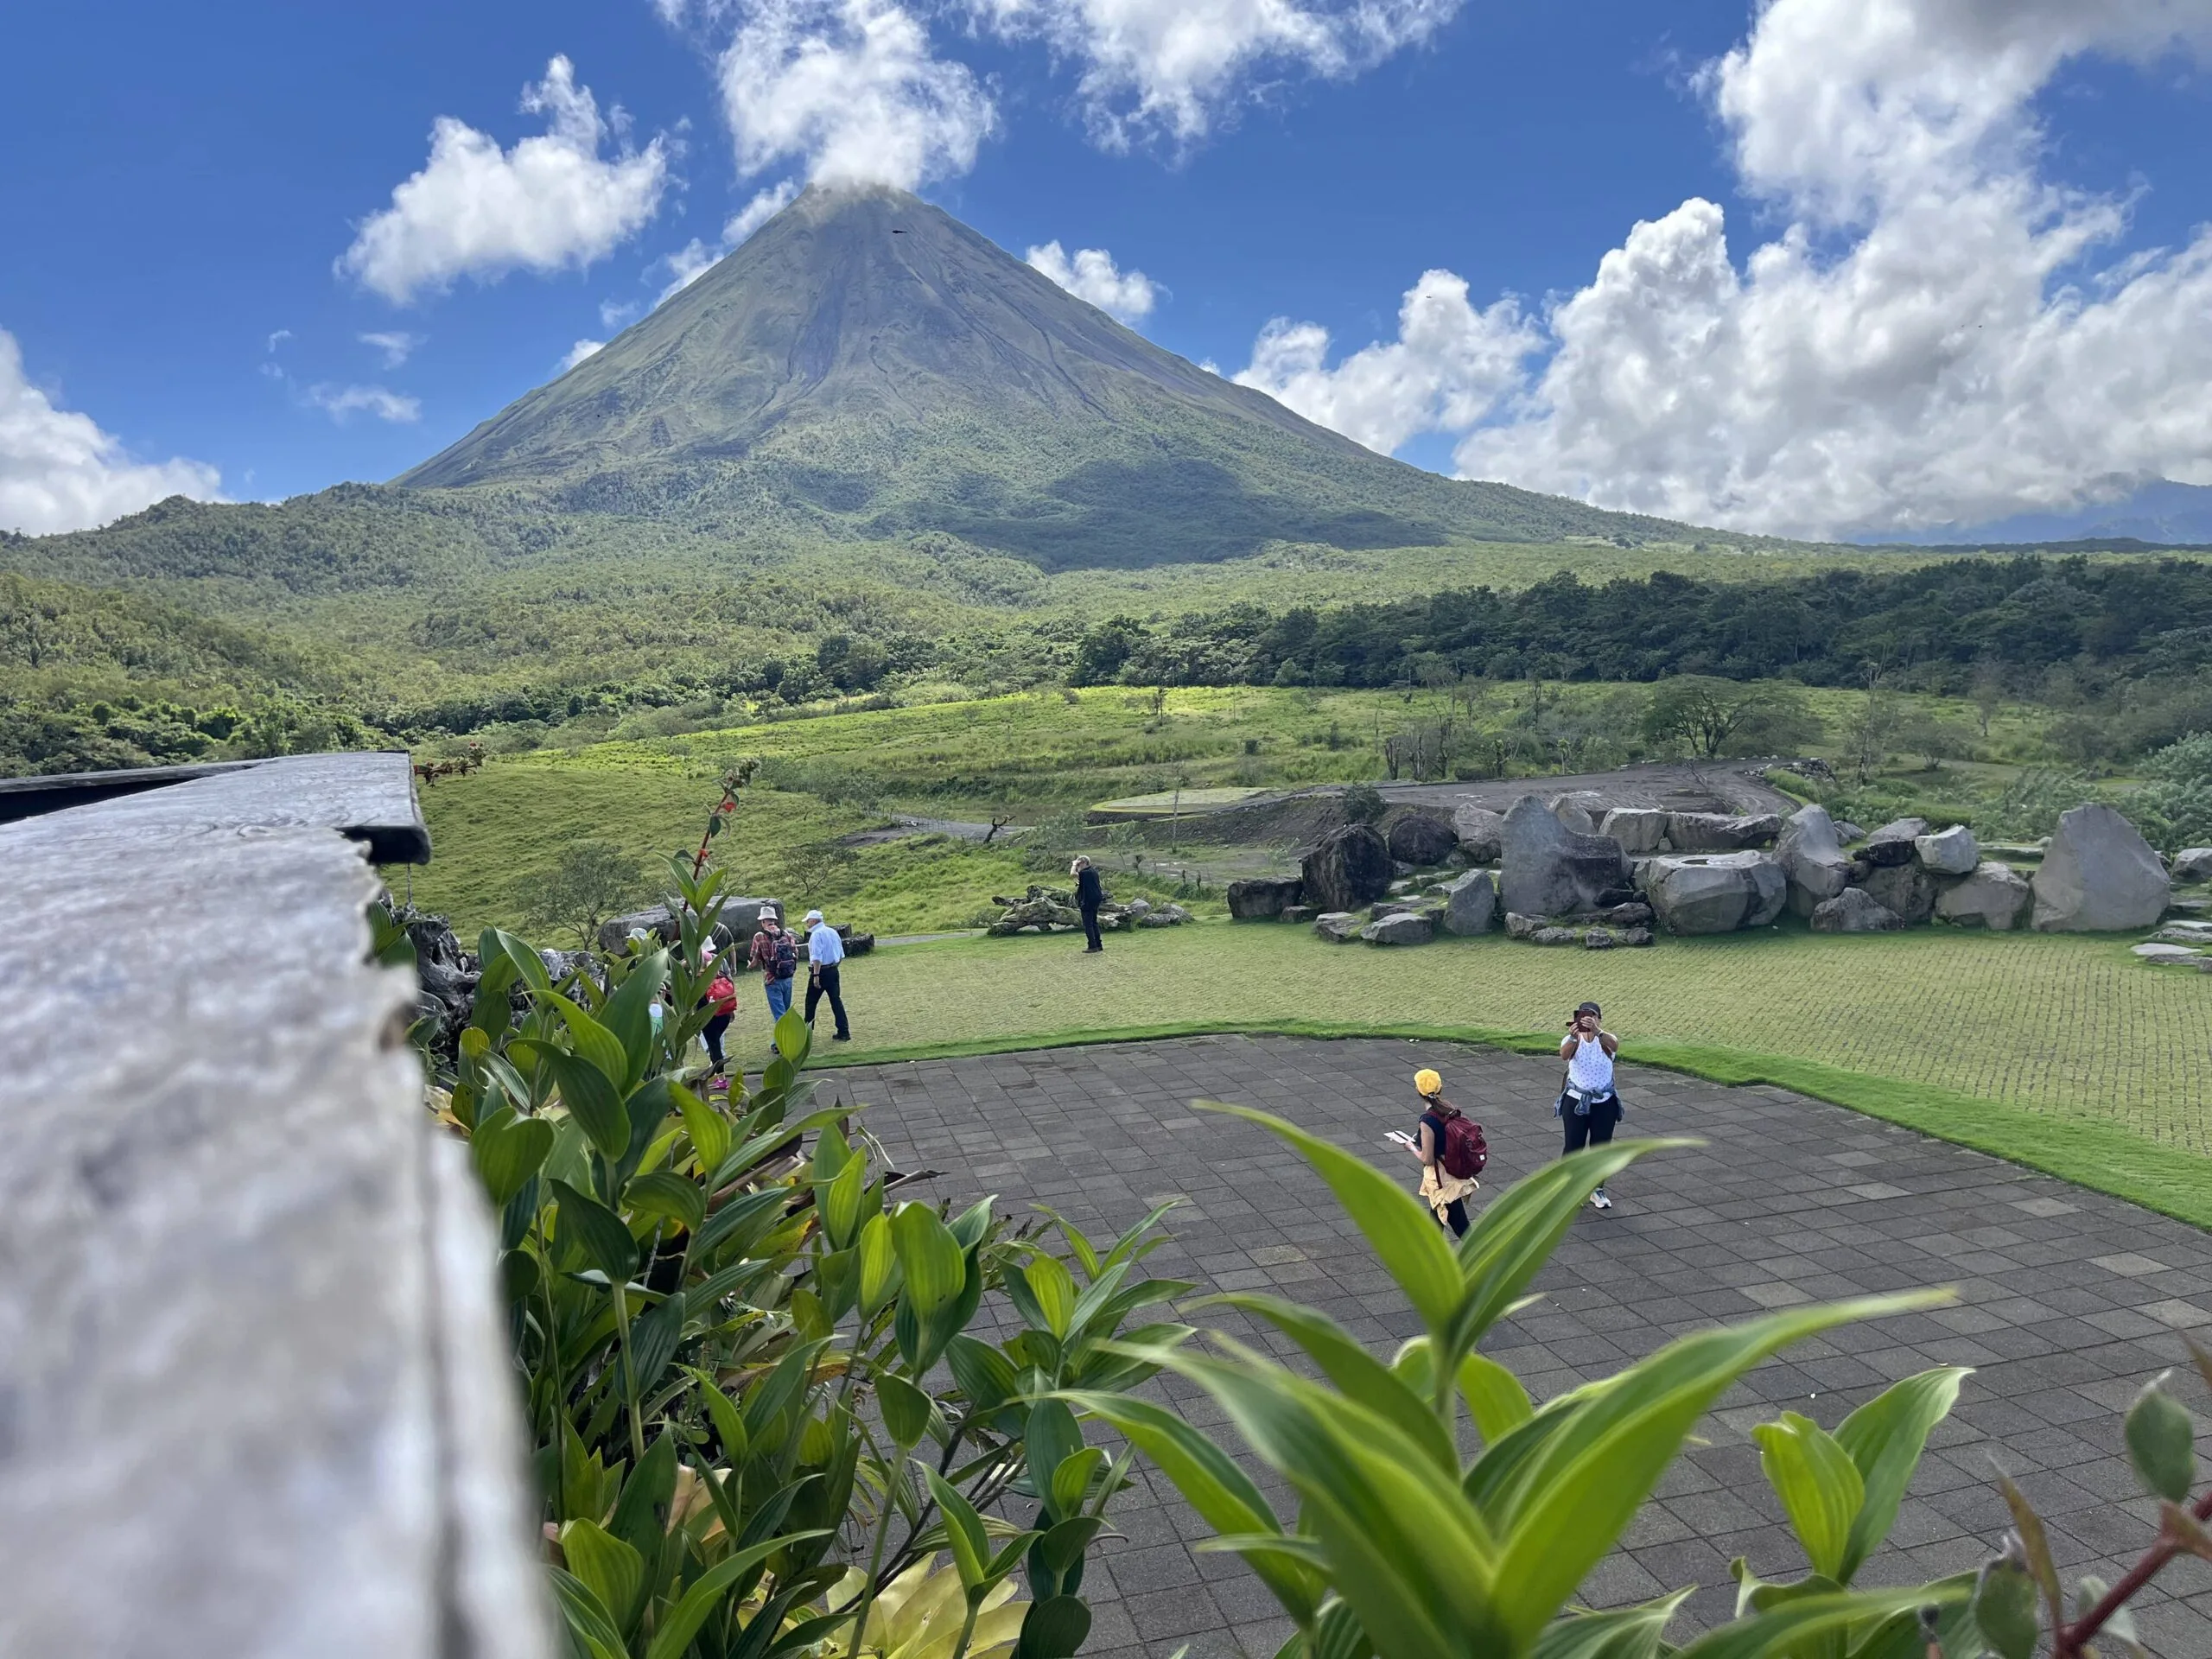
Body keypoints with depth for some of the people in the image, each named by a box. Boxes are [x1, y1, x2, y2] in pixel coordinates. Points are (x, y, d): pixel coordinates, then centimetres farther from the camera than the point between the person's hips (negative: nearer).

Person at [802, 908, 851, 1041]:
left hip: (821, 971, -7)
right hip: (833, 970, 7)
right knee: (836, 1000, 6)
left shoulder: (816, 934, -13)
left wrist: (816, 975, -24)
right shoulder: (833, 932, 12)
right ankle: (844, 1033, 1)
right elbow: (841, 955, 16)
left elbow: (817, 957, -22)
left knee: (811, 1002, 7)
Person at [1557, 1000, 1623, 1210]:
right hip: (1576, 1101, -1)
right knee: (1573, 1146, 3)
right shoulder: (1573, 1040, -11)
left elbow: (1615, 1045, -36)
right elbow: (1564, 1055, -34)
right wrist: (1573, 1037, -55)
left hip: (1605, 1102, 1)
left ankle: (1597, 1190, 26)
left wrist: (1596, 1031, -56)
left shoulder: (1605, 1039, -10)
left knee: (1601, 1147, 10)